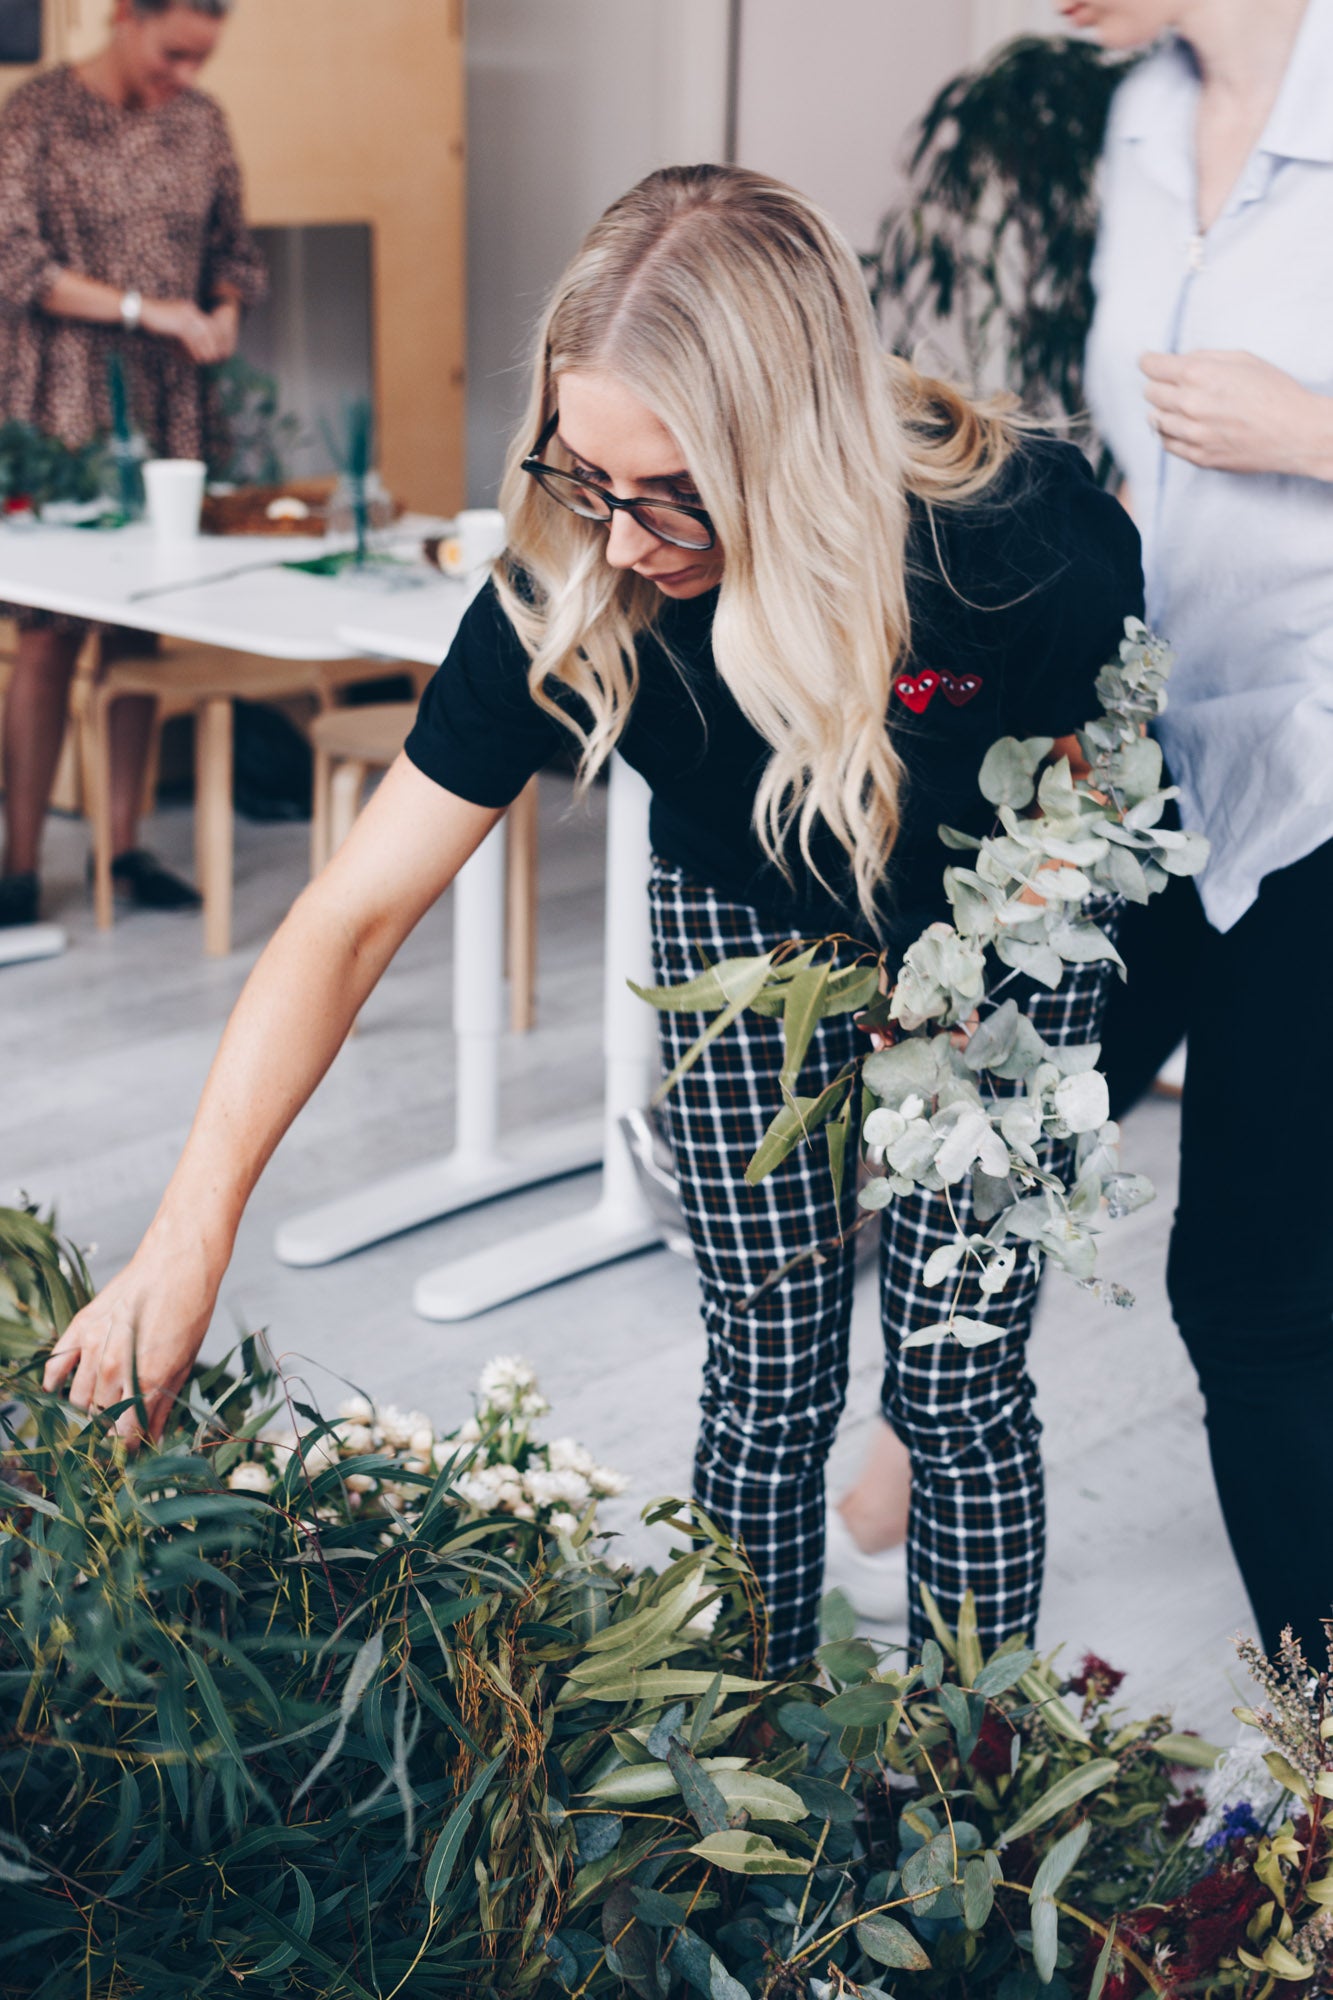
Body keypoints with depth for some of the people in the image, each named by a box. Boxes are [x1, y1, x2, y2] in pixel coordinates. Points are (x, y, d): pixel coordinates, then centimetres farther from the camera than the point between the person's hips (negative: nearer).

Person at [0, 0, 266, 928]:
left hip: (170, 405, 5)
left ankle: (126, 844, 14)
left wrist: (225, 310, -4)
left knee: (143, 626, 5)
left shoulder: (201, 121, 9)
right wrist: (146, 310, -18)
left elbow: (234, 248, 18)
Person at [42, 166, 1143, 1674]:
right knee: (768, 1385, 2)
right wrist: (189, 1235, -35)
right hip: (742, 924, 2)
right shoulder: (566, 589, -30)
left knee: (956, 1387, -1)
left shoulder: (1013, 535, -35)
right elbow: (352, 918, -28)